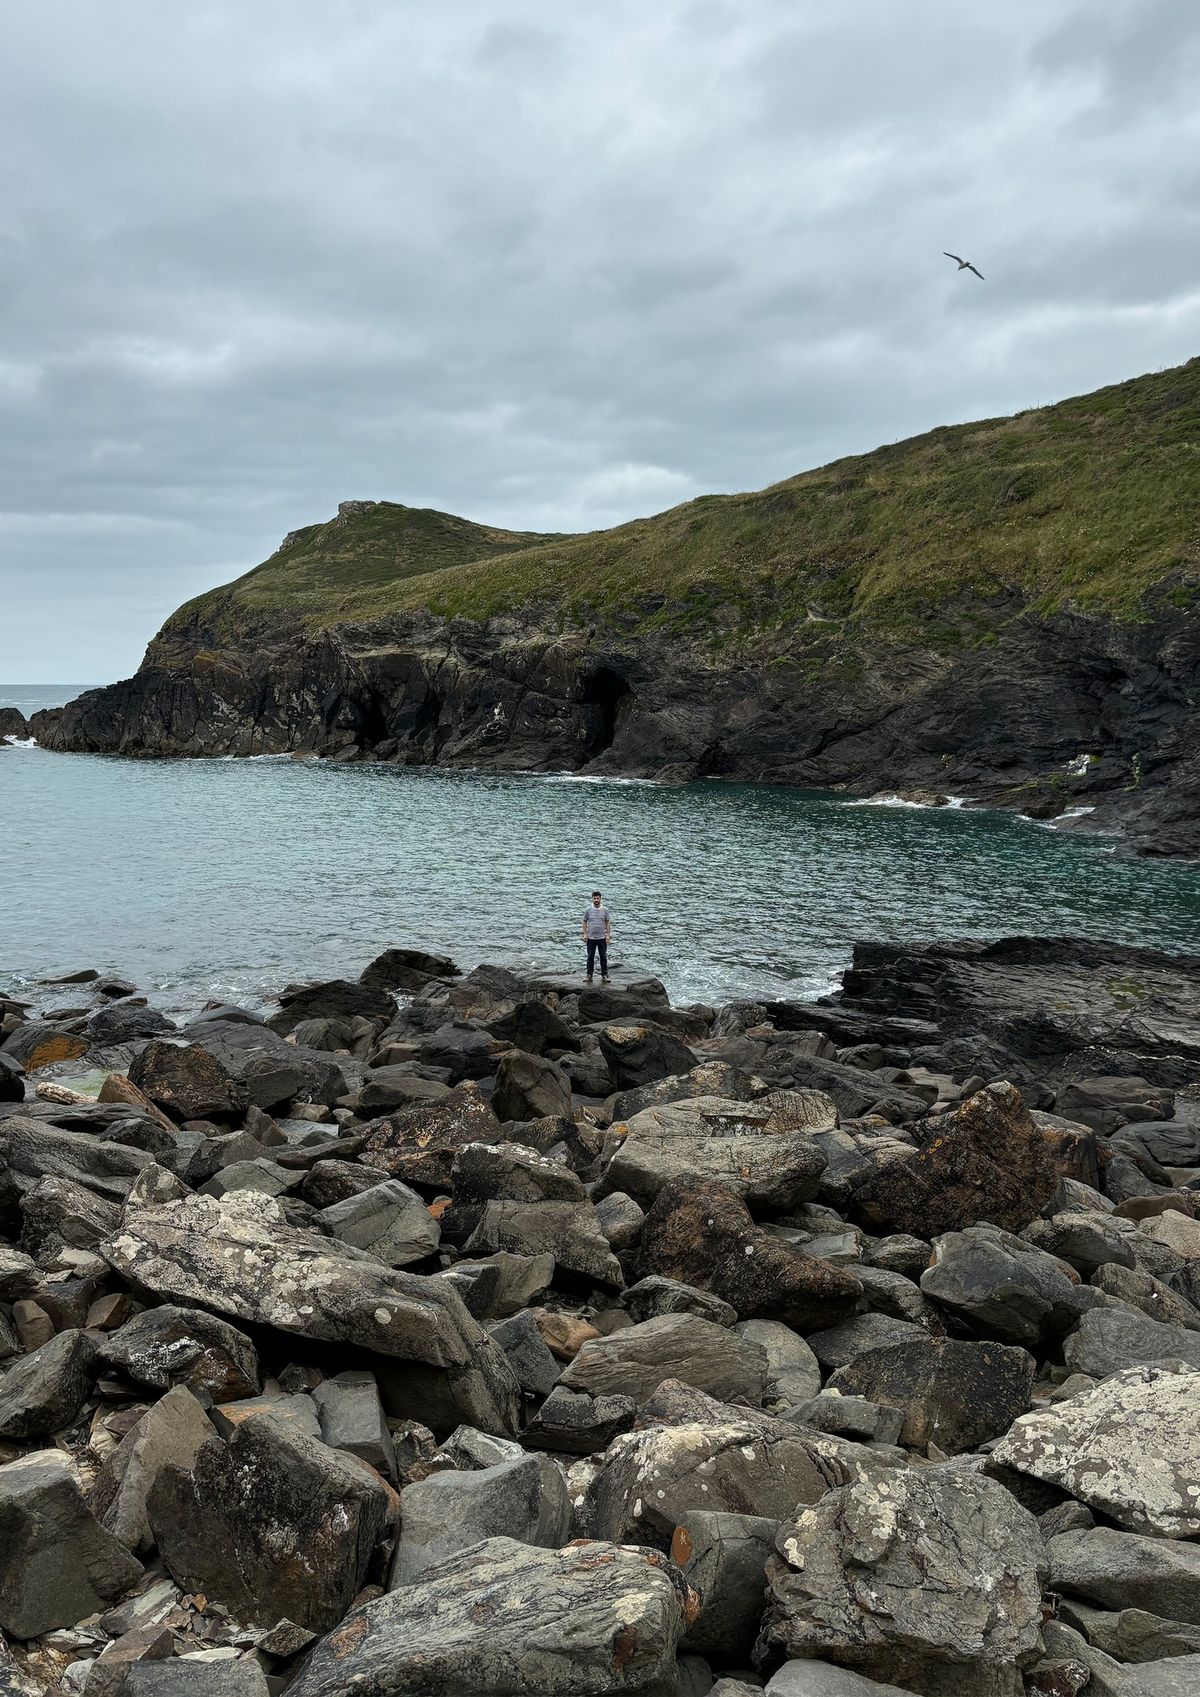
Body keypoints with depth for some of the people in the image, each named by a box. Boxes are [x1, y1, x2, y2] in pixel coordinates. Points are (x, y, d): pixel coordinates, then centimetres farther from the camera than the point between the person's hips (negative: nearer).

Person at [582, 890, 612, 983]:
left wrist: (608, 935, -1)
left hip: (602, 937, 0)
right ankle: (589, 975, 12)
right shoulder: (588, 910, -1)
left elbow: (608, 923, 5)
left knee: (603, 957, 4)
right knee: (590, 956, 6)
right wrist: (585, 934, -2)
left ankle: (604, 975, 12)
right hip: (591, 938, 0)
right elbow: (584, 922, 4)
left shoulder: (605, 910, 0)